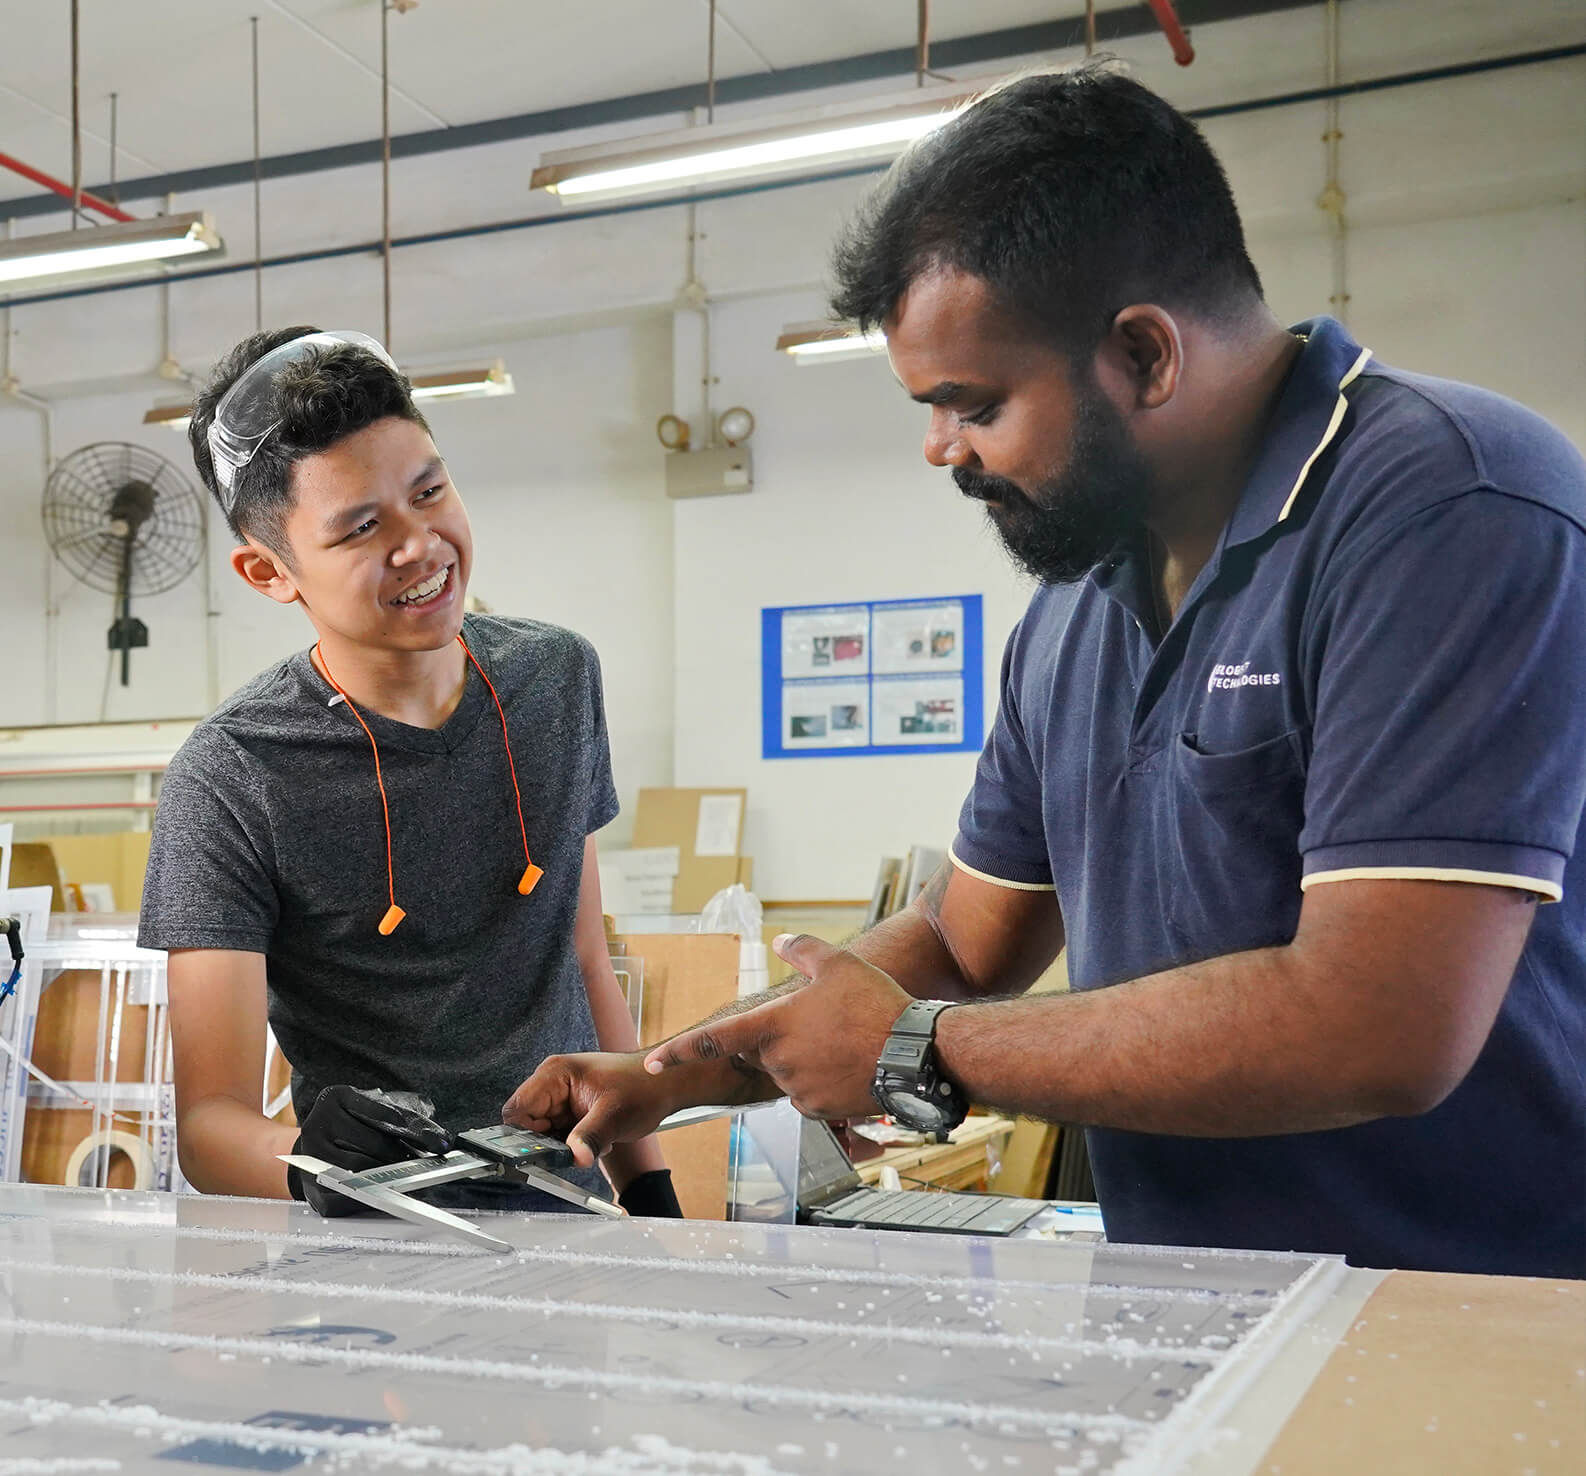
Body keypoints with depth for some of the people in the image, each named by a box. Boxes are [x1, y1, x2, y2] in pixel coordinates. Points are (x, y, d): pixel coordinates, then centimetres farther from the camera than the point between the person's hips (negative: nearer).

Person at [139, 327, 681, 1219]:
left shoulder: (558, 677, 5)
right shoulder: (229, 785, -11)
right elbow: (209, 1121, -12)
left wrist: (649, 1188, 13)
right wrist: (308, 1160, -33)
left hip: (569, 1212, 4)